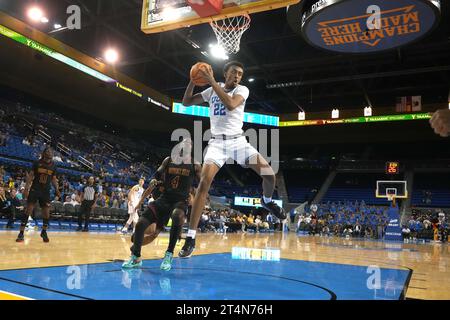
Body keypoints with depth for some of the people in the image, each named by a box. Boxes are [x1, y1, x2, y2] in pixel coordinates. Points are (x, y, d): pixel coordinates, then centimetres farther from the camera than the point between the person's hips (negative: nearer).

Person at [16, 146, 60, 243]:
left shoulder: (53, 166, 4)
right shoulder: (37, 163, -4)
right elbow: (30, 176, -1)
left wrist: (56, 189, -2)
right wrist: (26, 188, -10)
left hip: (46, 191, 3)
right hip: (34, 189, -2)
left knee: (46, 212, 2)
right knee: (28, 210, -8)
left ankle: (44, 232, 21)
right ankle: (21, 233, -3)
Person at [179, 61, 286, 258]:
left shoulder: (242, 90, 0)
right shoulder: (212, 90, 9)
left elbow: (230, 105, -23)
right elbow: (186, 102, 11)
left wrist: (212, 81, -20)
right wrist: (193, 81, -3)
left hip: (237, 140, 0)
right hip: (217, 142, 0)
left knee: (269, 174, -13)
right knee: (204, 182, -20)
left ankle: (267, 201, 26)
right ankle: (191, 238, -17)